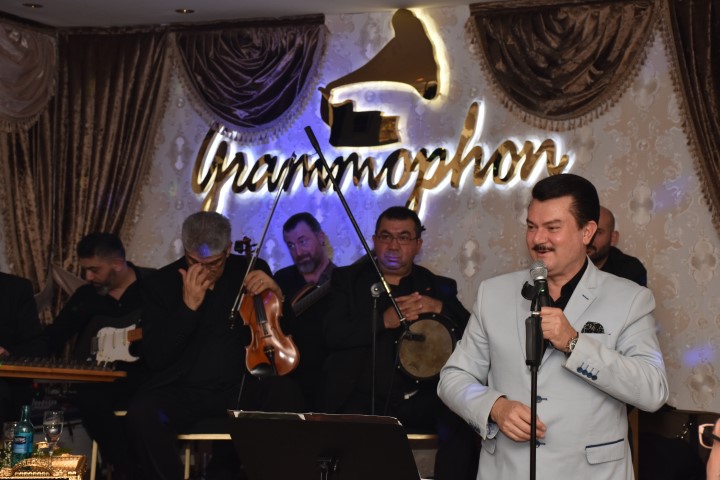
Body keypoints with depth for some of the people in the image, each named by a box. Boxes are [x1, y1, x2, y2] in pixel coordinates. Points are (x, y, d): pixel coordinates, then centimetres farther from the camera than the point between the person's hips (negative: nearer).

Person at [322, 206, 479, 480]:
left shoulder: (438, 287, 17)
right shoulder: (347, 280, 14)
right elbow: (332, 334, -2)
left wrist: (439, 309, -9)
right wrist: (384, 320, -14)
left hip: (422, 402, 1)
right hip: (363, 401, -1)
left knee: (461, 424, -28)